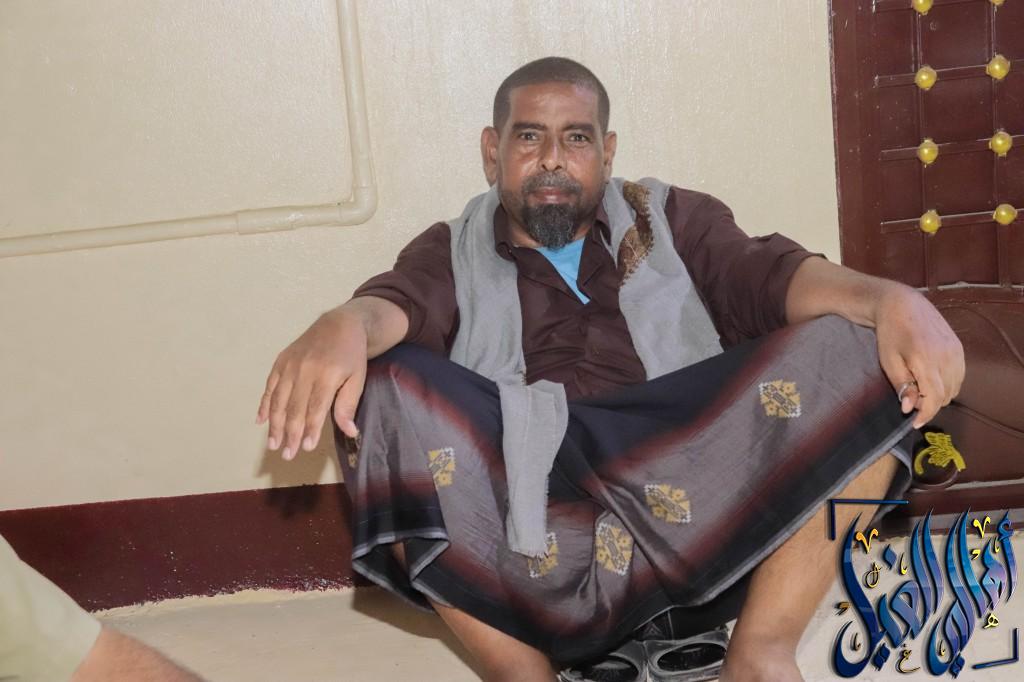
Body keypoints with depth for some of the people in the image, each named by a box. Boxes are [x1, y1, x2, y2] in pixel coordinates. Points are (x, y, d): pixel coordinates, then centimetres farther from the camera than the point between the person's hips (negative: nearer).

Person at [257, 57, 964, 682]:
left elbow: (771, 272, 2)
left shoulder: (674, 220, 20)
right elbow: (397, 305, -5)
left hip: (688, 510, 1)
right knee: (375, 387, -22)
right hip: (531, 553, 0)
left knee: (857, 348, -13)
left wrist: (889, 297, -21)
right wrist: (345, 324, -31)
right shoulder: (451, 253, 17)